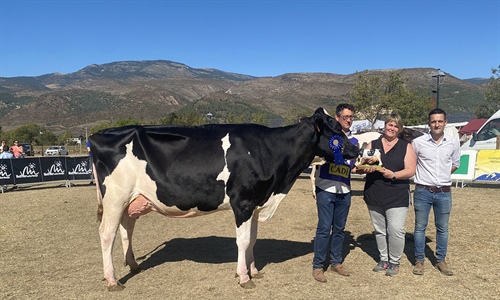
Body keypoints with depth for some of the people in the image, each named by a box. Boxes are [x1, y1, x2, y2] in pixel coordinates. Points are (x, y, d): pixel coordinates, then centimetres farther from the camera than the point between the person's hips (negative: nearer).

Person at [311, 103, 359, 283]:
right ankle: (317, 266, 8)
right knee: (324, 228, -3)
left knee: (339, 228, 12)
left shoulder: (354, 141, 13)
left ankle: (336, 262, 26)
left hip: (344, 191, 5)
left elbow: (352, 166, 17)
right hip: (326, 189, -5)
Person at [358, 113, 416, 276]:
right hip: (374, 196, 3)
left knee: (396, 230, -8)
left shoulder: (406, 147, 4)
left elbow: (410, 171, -5)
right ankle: (383, 259, 27)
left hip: (397, 197, -2)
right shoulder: (372, 145, 10)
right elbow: (361, 166, 6)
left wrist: (393, 175, -20)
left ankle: (394, 262, 11)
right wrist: (365, 169, -16)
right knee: (379, 230, 11)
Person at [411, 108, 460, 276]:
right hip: (423, 191, -2)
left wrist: (443, 175, 6)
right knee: (420, 227, 5)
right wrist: (424, 176, 2)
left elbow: (455, 163, 16)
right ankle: (419, 261, 17)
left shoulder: (453, 143, 1)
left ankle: (441, 261, 26)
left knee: (442, 228, 11)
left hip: (444, 192, 2)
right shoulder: (418, 142, -7)